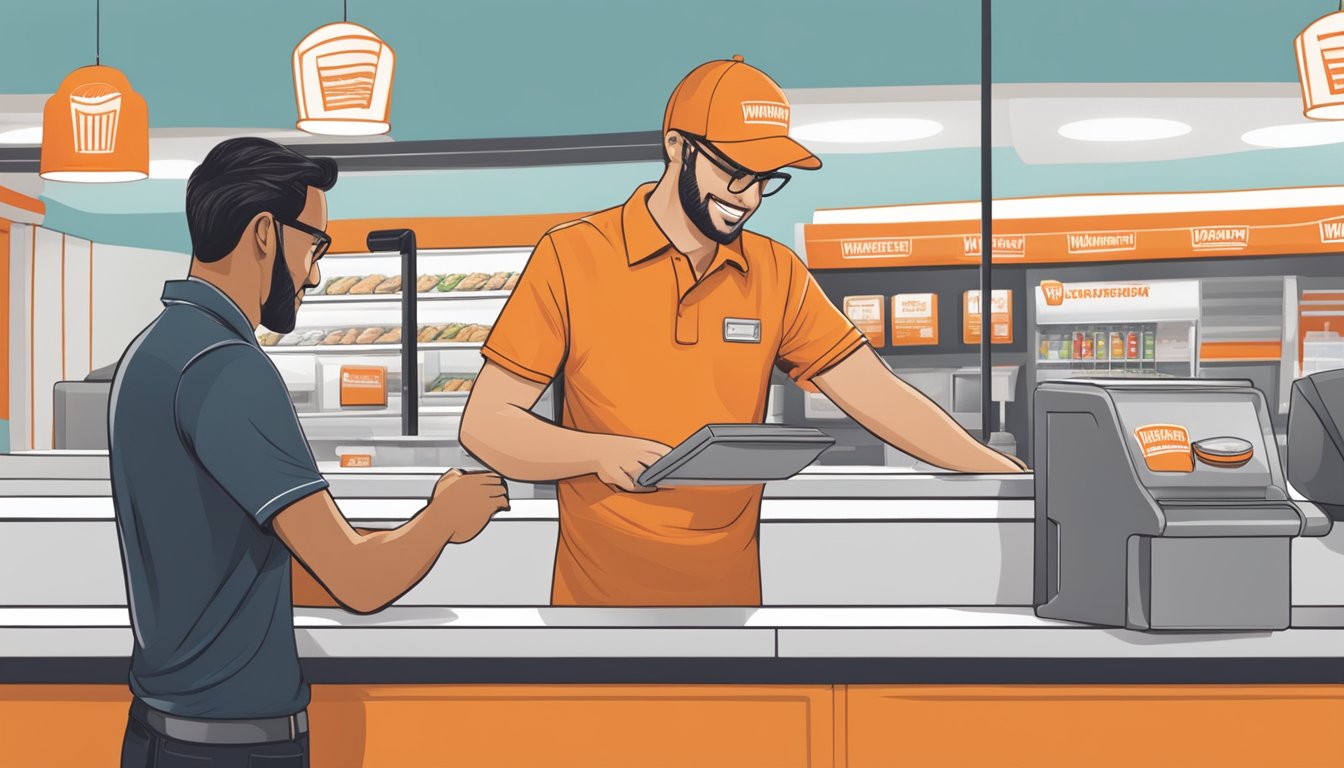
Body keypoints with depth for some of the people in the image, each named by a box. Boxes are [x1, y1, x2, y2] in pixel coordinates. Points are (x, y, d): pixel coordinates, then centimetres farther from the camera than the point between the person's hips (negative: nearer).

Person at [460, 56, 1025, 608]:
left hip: (732, 587, 4)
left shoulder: (777, 276, 3)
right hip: (602, 589, -4)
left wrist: (998, 471, -13)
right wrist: (600, 452, -26)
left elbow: (877, 394, -1)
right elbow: (485, 425, -9)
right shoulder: (571, 258, -9)